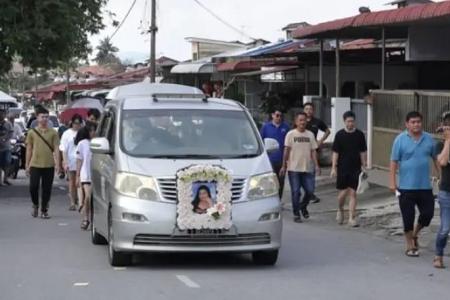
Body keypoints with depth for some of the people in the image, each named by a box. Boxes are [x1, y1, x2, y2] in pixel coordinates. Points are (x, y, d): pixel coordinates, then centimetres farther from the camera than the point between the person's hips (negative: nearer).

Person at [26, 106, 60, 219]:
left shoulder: (53, 132, 4)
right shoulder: (32, 133, 5)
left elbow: (56, 149, 3)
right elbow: (29, 150, 8)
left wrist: (57, 163, -6)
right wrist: (27, 165, 6)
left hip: (49, 165, 0)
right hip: (35, 165, 0)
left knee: (47, 189, 2)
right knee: (33, 187, -5)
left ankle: (44, 211, 13)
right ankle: (35, 205, 21)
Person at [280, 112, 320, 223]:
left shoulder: (310, 135, 10)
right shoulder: (291, 134, 0)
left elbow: (313, 151, 8)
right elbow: (286, 150, -2)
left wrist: (316, 165, -1)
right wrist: (284, 166, -7)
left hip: (307, 169, 3)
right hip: (294, 168, -3)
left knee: (309, 191, 0)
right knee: (296, 192, -1)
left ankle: (303, 207, 27)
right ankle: (296, 214, 8)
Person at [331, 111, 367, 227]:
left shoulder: (359, 134, 1)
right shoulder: (339, 135, -3)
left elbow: (363, 152, 8)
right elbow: (335, 152, -1)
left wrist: (364, 166, 5)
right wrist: (334, 168, -5)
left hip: (355, 168, 1)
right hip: (342, 168, -1)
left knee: (353, 193, 0)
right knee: (343, 192, 3)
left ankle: (352, 218, 3)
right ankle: (340, 211, 31)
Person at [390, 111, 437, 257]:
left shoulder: (429, 139, 4)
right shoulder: (400, 139, -5)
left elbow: (436, 158, 12)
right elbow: (394, 161, -5)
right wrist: (393, 182, -10)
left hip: (425, 186, 3)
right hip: (406, 186, -3)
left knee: (428, 213, 3)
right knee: (408, 217, 3)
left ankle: (414, 234, 30)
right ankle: (410, 246, 17)